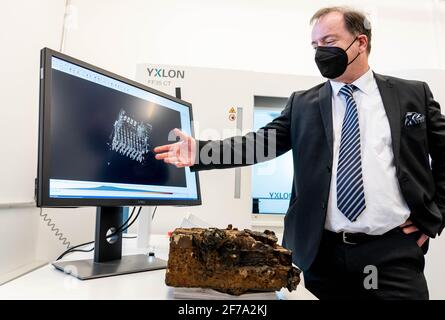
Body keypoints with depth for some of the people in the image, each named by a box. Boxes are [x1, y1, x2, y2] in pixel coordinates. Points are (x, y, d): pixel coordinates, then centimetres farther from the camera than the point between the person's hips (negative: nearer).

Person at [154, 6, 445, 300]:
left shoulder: (413, 94, 6)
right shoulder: (303, 104, 7)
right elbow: (262, 142, -3)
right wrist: (201, 151, -15)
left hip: (392, 251, 0)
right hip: (323, 251, 1)